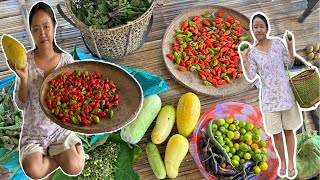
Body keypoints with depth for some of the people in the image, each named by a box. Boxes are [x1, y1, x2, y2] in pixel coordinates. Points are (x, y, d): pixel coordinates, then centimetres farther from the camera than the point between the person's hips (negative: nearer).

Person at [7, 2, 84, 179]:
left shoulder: (66, 60, -8)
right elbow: (21, 104, -8)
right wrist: (23, 78, -24)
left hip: (60, 128, 0)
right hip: (33, 132, 1)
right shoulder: (26, 61, -9)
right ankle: (60, 156, 6)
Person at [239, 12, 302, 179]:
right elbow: (251, 76, -11)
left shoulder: (277, 42, 0)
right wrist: (244, 58, -15)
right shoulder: (252, 53, -2)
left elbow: (289, 64, 4)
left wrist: (290, 45, -6)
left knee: (289, 130, 10)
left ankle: (291, 162, 26)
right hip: (269, 98, 0)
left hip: (286, 94, 0)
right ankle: (282, 161, 31)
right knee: (276, 133, 10)